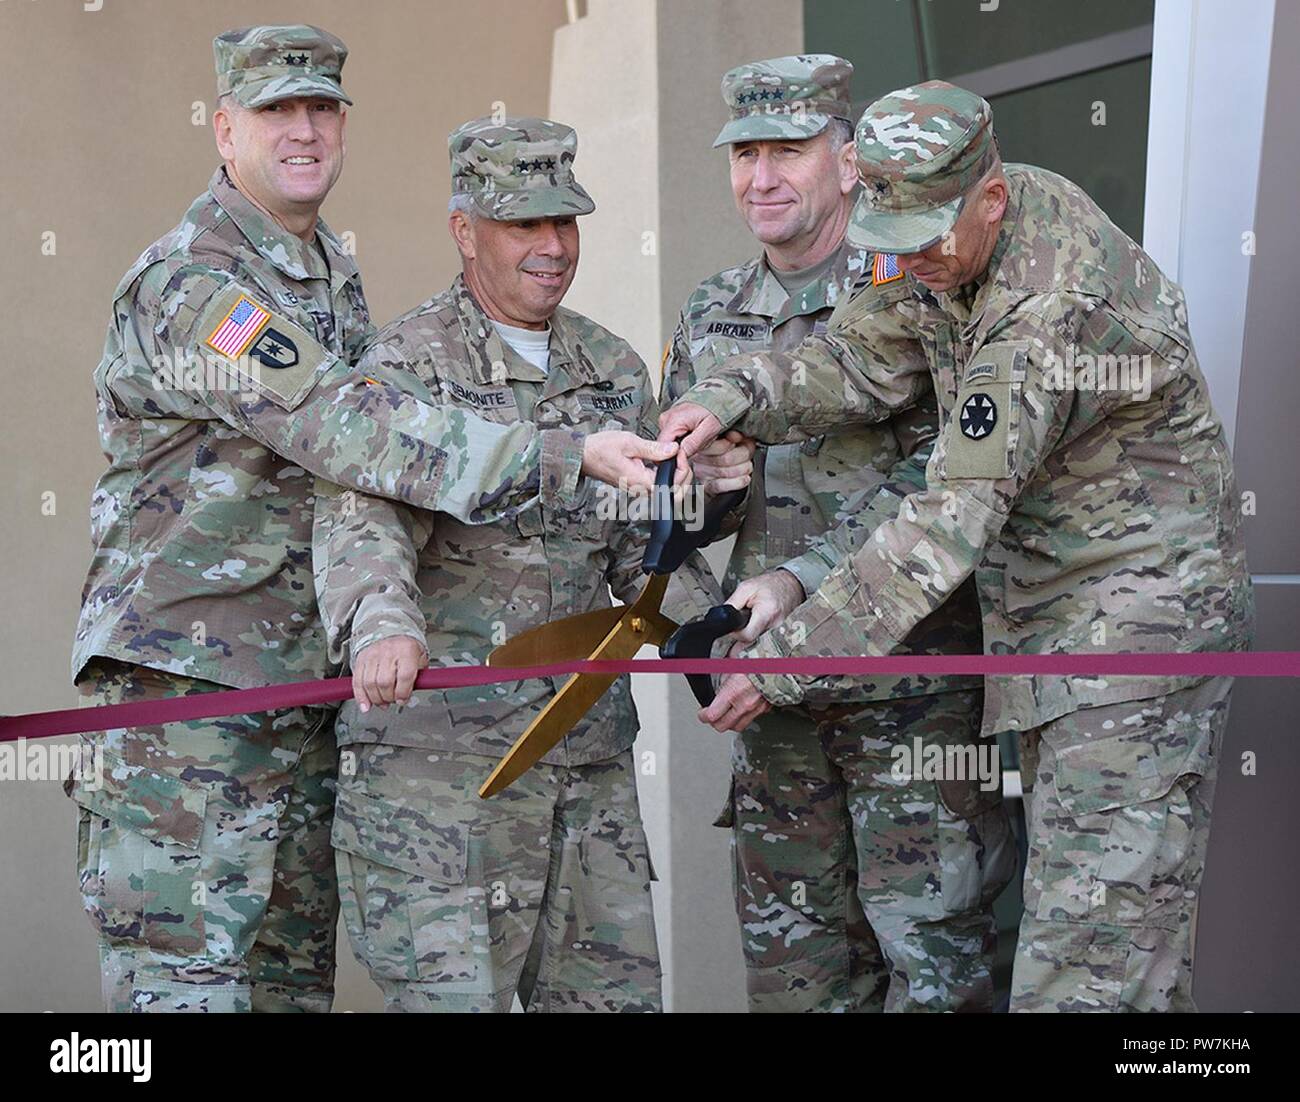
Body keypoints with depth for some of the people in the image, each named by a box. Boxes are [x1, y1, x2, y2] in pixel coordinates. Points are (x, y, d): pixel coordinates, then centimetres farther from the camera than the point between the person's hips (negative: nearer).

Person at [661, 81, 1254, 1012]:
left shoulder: (1047, 313, -26)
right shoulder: (964, 230, 2)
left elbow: (950, 525, -28)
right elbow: (872, 361, 2)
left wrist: (786, 659, -26)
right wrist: (736, 396, -16)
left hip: (1136, 617, -9)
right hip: (1057, 627, 9)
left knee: (1091, 946, -8)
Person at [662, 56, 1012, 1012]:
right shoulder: (710, 317, 11)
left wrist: (800, 579, -24)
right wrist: (699, 481, -6)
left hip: (911, 671, -5)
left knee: (930, 942, 1)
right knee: (790, 950, 15)